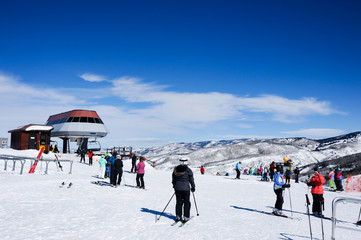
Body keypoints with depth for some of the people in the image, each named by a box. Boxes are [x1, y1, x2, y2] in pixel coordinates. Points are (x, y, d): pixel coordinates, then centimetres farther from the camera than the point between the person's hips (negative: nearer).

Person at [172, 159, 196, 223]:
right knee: (186, 202, 6)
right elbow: (191, 179, -3)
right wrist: (193, 187, 9)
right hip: (185, 188, -4)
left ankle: (178, 216, 15)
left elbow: (173, 179, 11)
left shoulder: (175, 169, 3)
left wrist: (174, 186, 24)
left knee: (179, 202, 13)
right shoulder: (188, 170, -9)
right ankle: (186, 217, 5)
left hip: (177, 188, 4)